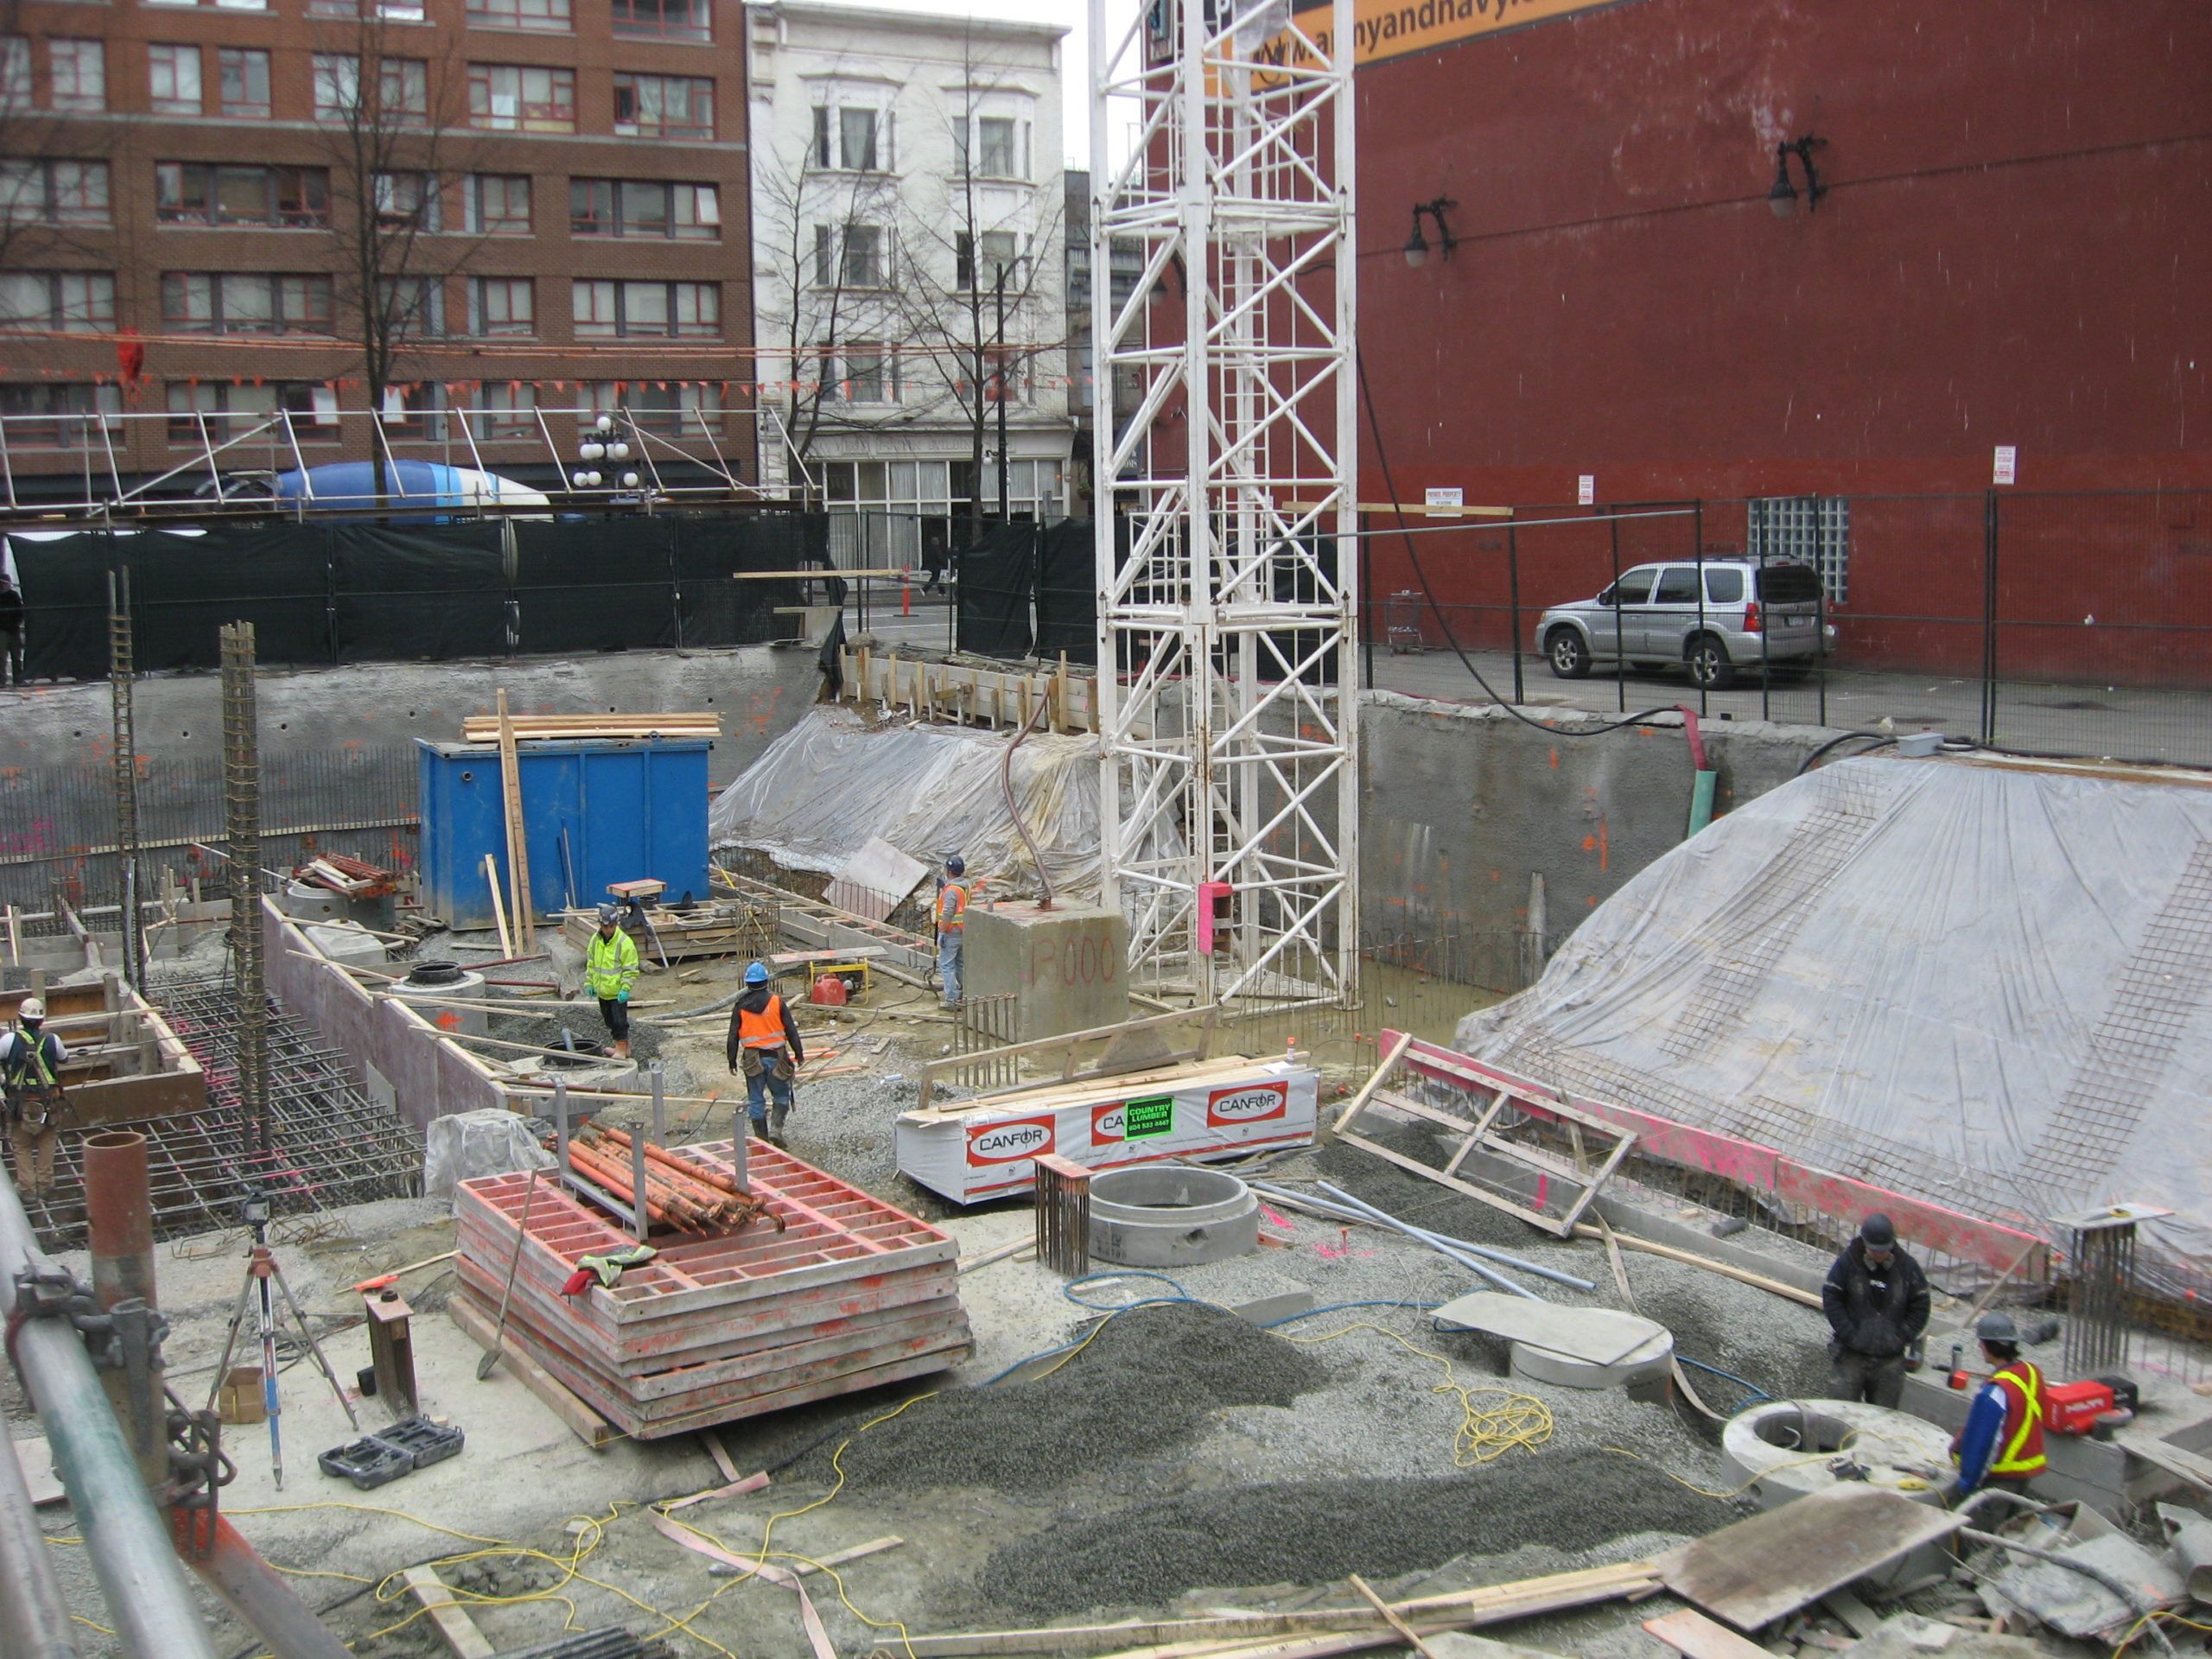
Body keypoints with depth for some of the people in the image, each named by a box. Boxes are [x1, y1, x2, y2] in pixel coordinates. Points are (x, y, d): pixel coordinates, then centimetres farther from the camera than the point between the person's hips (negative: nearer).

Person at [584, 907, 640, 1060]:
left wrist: (625, 988, -19)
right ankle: (622, 1046, 28)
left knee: (619, 1020, -5)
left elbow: (630, 969, -14)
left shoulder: (625, 942, -17)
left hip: (618, 992, -6)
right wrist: (589, 983, 10)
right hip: (602, 990, 7)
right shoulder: (595, 940, 1)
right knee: (610, 1020, 15)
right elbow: (590, 963, 13)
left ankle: (622, 1048, 7)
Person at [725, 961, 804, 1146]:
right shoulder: (777, 1002, -6)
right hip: (775, 1057, -1)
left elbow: (733, 1036, 1)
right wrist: (799, 1054, 7)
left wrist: (732, 1062, 10)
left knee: (756, 1101, 10)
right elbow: (791, 1030, -3)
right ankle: (776, 1128, -6)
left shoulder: (741, 1006, -2)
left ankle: (762, 1139, 13)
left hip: (752, 1060, 1)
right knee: (781, 1096, 14)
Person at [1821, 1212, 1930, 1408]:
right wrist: (1850, 1335, -11)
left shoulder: (1907, 1267, 1)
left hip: (1890, 1359, 2)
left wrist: (1902, 1337, -4)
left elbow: (1920, 1307, 6)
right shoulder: (1847, 1262, -5)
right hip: (1850, 1354, -2)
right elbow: (1831, 1300, -5)